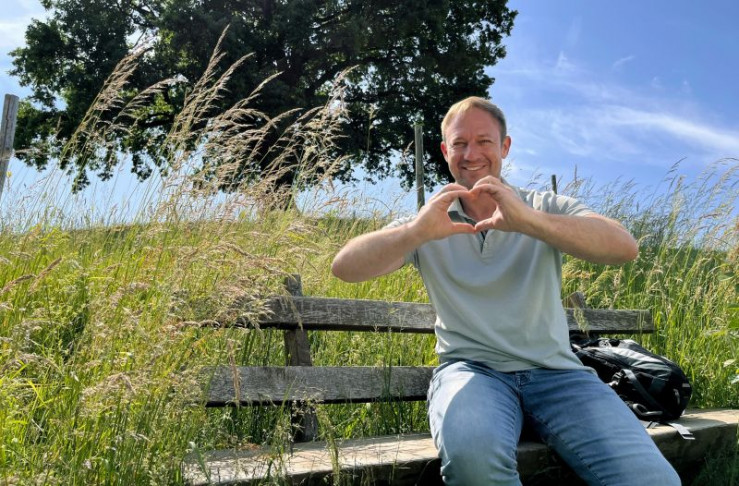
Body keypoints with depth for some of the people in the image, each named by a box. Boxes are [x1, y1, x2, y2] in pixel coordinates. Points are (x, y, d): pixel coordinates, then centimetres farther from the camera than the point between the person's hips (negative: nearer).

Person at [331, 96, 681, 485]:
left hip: (554, 371, 1)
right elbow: (344, 267, -5)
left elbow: (625, 247, -11)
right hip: (471, 369, -1)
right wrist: (416, 232, -25)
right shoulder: (430, 221, 8)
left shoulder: (547, 208, 8)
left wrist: (530, 221, -28)